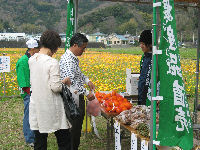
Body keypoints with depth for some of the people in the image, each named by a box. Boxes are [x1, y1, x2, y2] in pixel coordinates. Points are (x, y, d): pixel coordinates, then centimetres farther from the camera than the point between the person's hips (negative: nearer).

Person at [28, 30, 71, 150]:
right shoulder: (53, 63, -17)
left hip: (36, 107, 6)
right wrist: (65, 81, 0)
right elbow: (55, 87, -20)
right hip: (51, 108, -6)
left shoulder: (31, 60, 3)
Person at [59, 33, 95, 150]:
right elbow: (71, 82, -28)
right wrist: (86, 93, -23)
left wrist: (87, 80, 12)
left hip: (79, 97, 10)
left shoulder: (74, 58, 11)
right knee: (73, 127, -1)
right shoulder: (67, 60, -21)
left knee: (78, 126, 18)